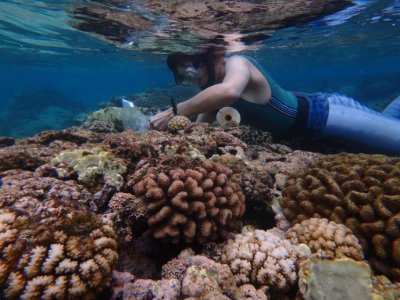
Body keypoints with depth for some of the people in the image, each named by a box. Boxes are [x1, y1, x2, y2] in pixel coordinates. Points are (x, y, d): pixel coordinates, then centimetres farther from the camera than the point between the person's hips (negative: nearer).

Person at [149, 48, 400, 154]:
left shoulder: (236, 63, -24)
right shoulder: (212, 88, 2)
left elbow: (229, 91, -47)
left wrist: (175, 112, -39)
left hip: (323, 112, -8)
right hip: (317, 110, 8)